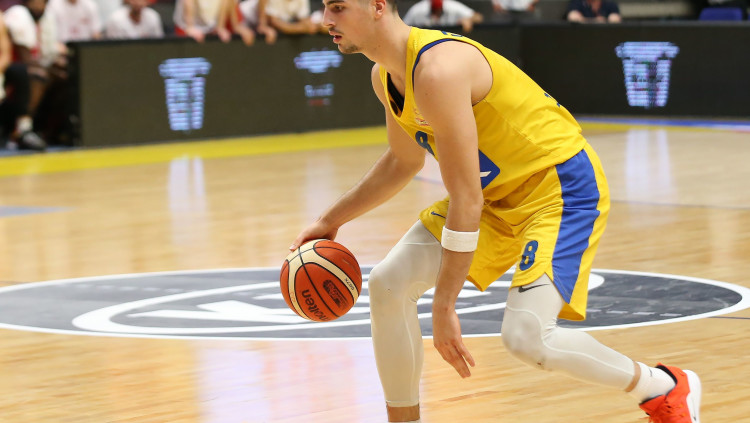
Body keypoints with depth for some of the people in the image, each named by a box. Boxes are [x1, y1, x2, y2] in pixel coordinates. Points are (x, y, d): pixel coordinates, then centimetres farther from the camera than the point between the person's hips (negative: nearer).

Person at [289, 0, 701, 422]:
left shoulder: (437, 70, -30)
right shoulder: (387, 76, 1)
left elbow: (466, 201, -30)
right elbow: (403, 162, 22)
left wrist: (443, 307, -27)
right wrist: (330, 221, 19)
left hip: (561, 188, -10)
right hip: (498, 192, 10)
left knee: (526, 337, -24)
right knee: (388, 284, 0)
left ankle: (665, 389, 0)